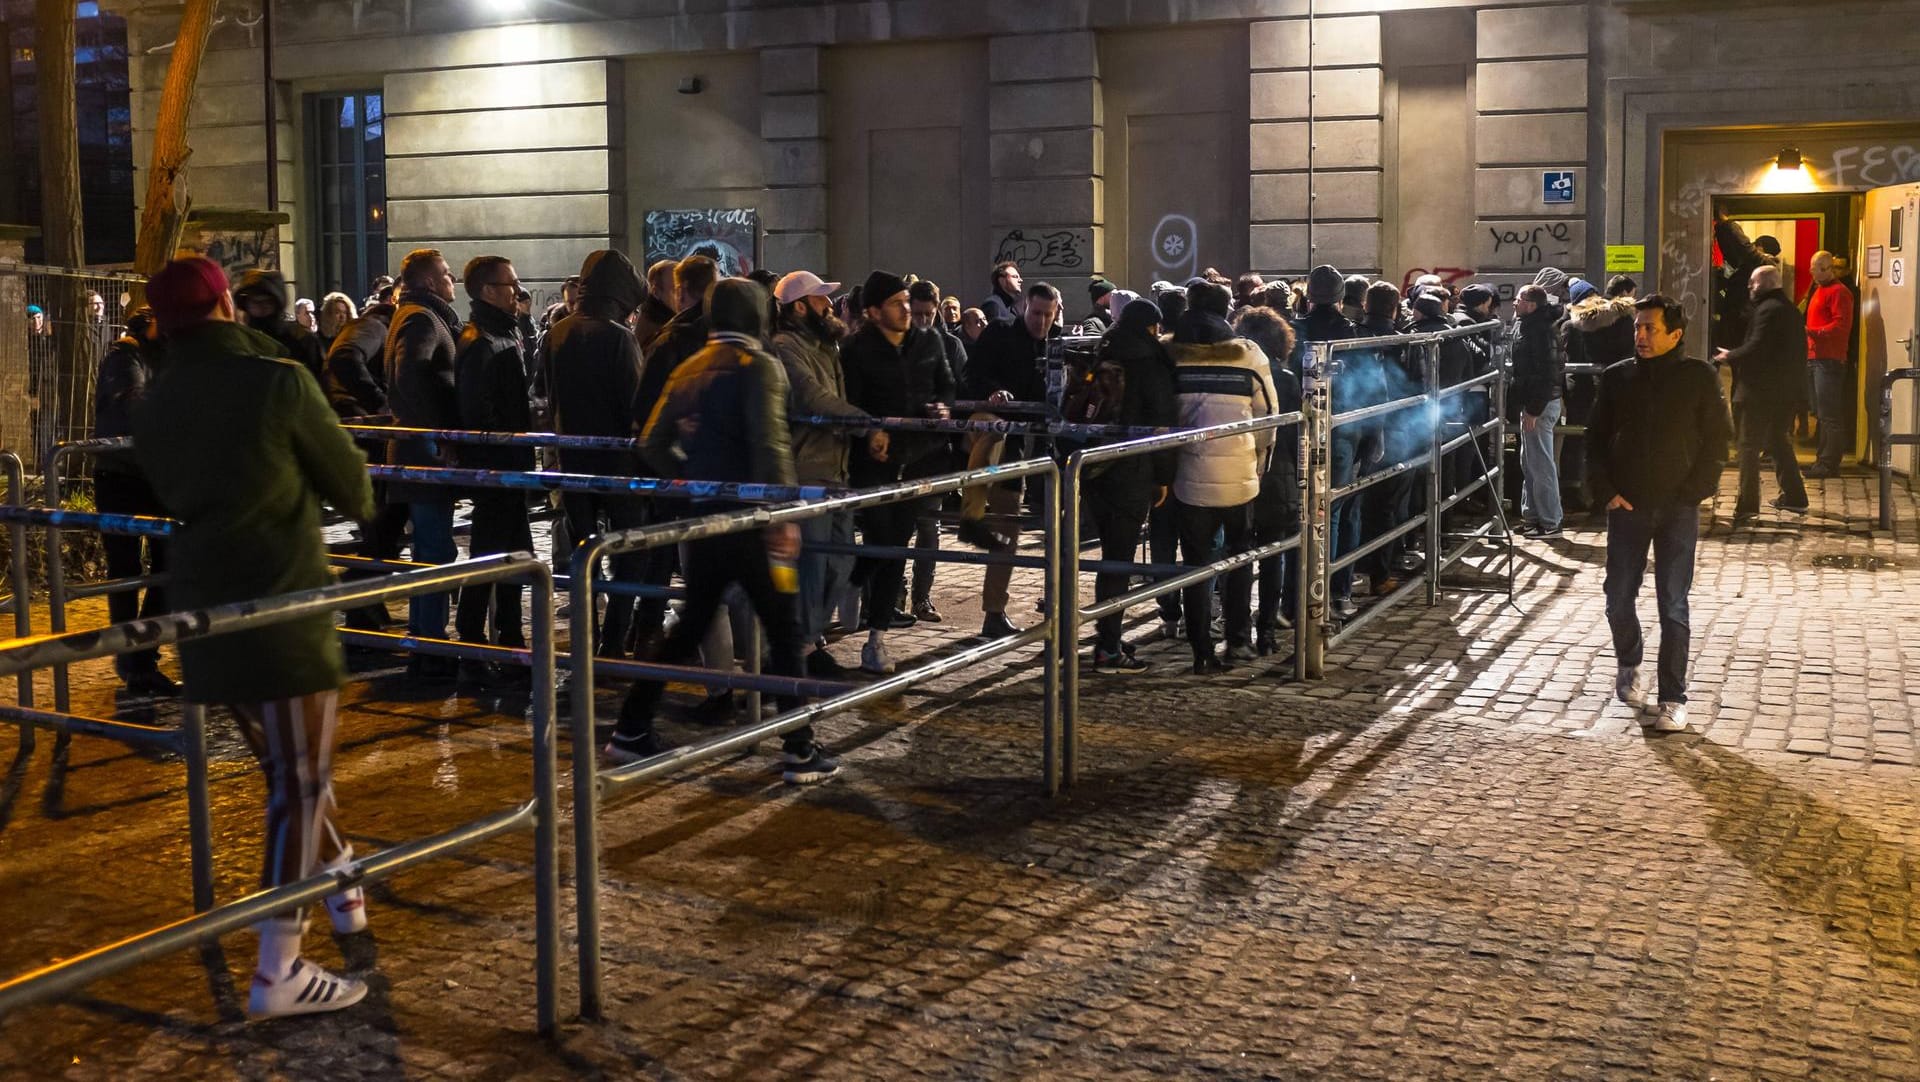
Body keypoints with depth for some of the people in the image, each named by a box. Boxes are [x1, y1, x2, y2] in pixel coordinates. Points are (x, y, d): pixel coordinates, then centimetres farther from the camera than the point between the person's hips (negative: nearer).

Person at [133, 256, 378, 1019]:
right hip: (284, 604, -7)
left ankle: (341, 884, 38)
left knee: (281, 764, 21)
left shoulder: (152, 406, 8)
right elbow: (347, 482, -1)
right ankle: (278, 970, -4)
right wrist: (360, 506, 21)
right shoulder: (277, 382, -11)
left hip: (203, 607, 7)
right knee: (299, 778, -3)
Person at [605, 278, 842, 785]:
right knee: (783, 630, 2)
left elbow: (653, 444, 12)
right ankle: (798, 751, 4)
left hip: (701, 519, 7)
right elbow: (769, 445, -21)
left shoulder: (689, 369, 11)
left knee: (690, 625, 18)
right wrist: (783, 515, -19)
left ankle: (631, 730, 21)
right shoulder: (759, 366, -11)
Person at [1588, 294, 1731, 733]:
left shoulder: (1699, 377, -2)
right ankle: (1628, 665, 34)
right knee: (1618, 600, 6)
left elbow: (1716, 441, -1)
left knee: (1673, 606, -2)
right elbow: (1596, 438, 9)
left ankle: (1674, 699, 5)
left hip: (1678, 509, -2)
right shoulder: (1617, 377, 5)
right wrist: (1605, 491, -2)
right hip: (1627, 506, 2)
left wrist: (1692, 493, -9)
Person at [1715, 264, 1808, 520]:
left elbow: (1757, 348, -24)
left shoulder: (1767, 309, -15)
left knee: (1750, 445, -5)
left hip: (1761, 389, -9)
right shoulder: (1790, 309, 15)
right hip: (1787, 389, 9)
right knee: (1777, 441, 20)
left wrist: (1730, 356, -8)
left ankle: (1747, 504, -9)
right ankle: (1794, 497, 23)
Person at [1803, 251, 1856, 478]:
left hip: (1830, 359, -10)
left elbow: (1841, 325, -18)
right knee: (1823, 414, 13)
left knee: (1829, 414, -10)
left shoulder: (1839, 291, -8)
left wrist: (1812, 332, -25)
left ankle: (1829, 463, -10)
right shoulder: (1819, 290, 22)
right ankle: (1824, 459, 19)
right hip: (1816, 357, 10)